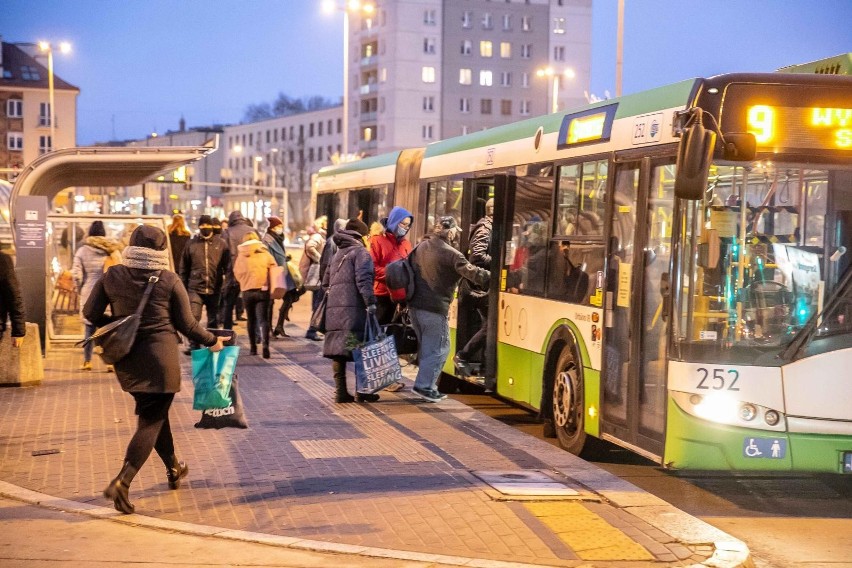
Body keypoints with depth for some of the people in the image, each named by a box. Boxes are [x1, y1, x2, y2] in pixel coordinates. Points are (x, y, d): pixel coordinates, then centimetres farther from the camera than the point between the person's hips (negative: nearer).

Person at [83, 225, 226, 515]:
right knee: (151, 420, 0)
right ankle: (121, 482, -16)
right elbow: (186, 324, -3)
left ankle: (174, 469, 39)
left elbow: (90, 313, 4)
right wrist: (211, 341, 14)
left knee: (154, 412, 23)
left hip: (126, 359, 5)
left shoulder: (112, 276, 0)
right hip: (160, 358, -5)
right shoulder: (169, 280, -8)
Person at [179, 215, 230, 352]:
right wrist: (183, 288, 5)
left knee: (213, 320, 9)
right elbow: (184, 268, 10)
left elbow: (227, 266, 7)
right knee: (193, 317, -11)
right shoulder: (191, 244, 6)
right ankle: (194, 345, -6)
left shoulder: (220, 244, 5)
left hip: (215, 289, 1)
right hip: (195, 289, -1)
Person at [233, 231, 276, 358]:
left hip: (247, 291, 1)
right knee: (263, 319, -3)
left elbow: (237, 274, 5)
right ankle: (265, 344, -24)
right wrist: (271, 285, 12)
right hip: (263, 290, -1)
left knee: (251, 319, 15)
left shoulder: (241, 256, 2)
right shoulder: (265, 254, 1)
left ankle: (253, 347, 18)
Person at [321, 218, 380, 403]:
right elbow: (364, 280, -15)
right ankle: (361, 391, -2)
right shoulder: (361, 252, -1)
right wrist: (370, 302, -18)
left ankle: (340, 391, 3)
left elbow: (326, 281, 26)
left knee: (337, 347, 4)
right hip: (354, 308, -7)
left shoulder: (337, 254, 24)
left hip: (334, 308, 8)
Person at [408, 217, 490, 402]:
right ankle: (425, 386, -1)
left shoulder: (421, 247, 10)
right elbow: (471, 272, -15)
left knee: (426, 347, 19)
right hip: (434, 308, -8)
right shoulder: (451, 254, -13)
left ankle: (427, 385, 23)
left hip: (415, 305, 8)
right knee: (438, 349, 2)